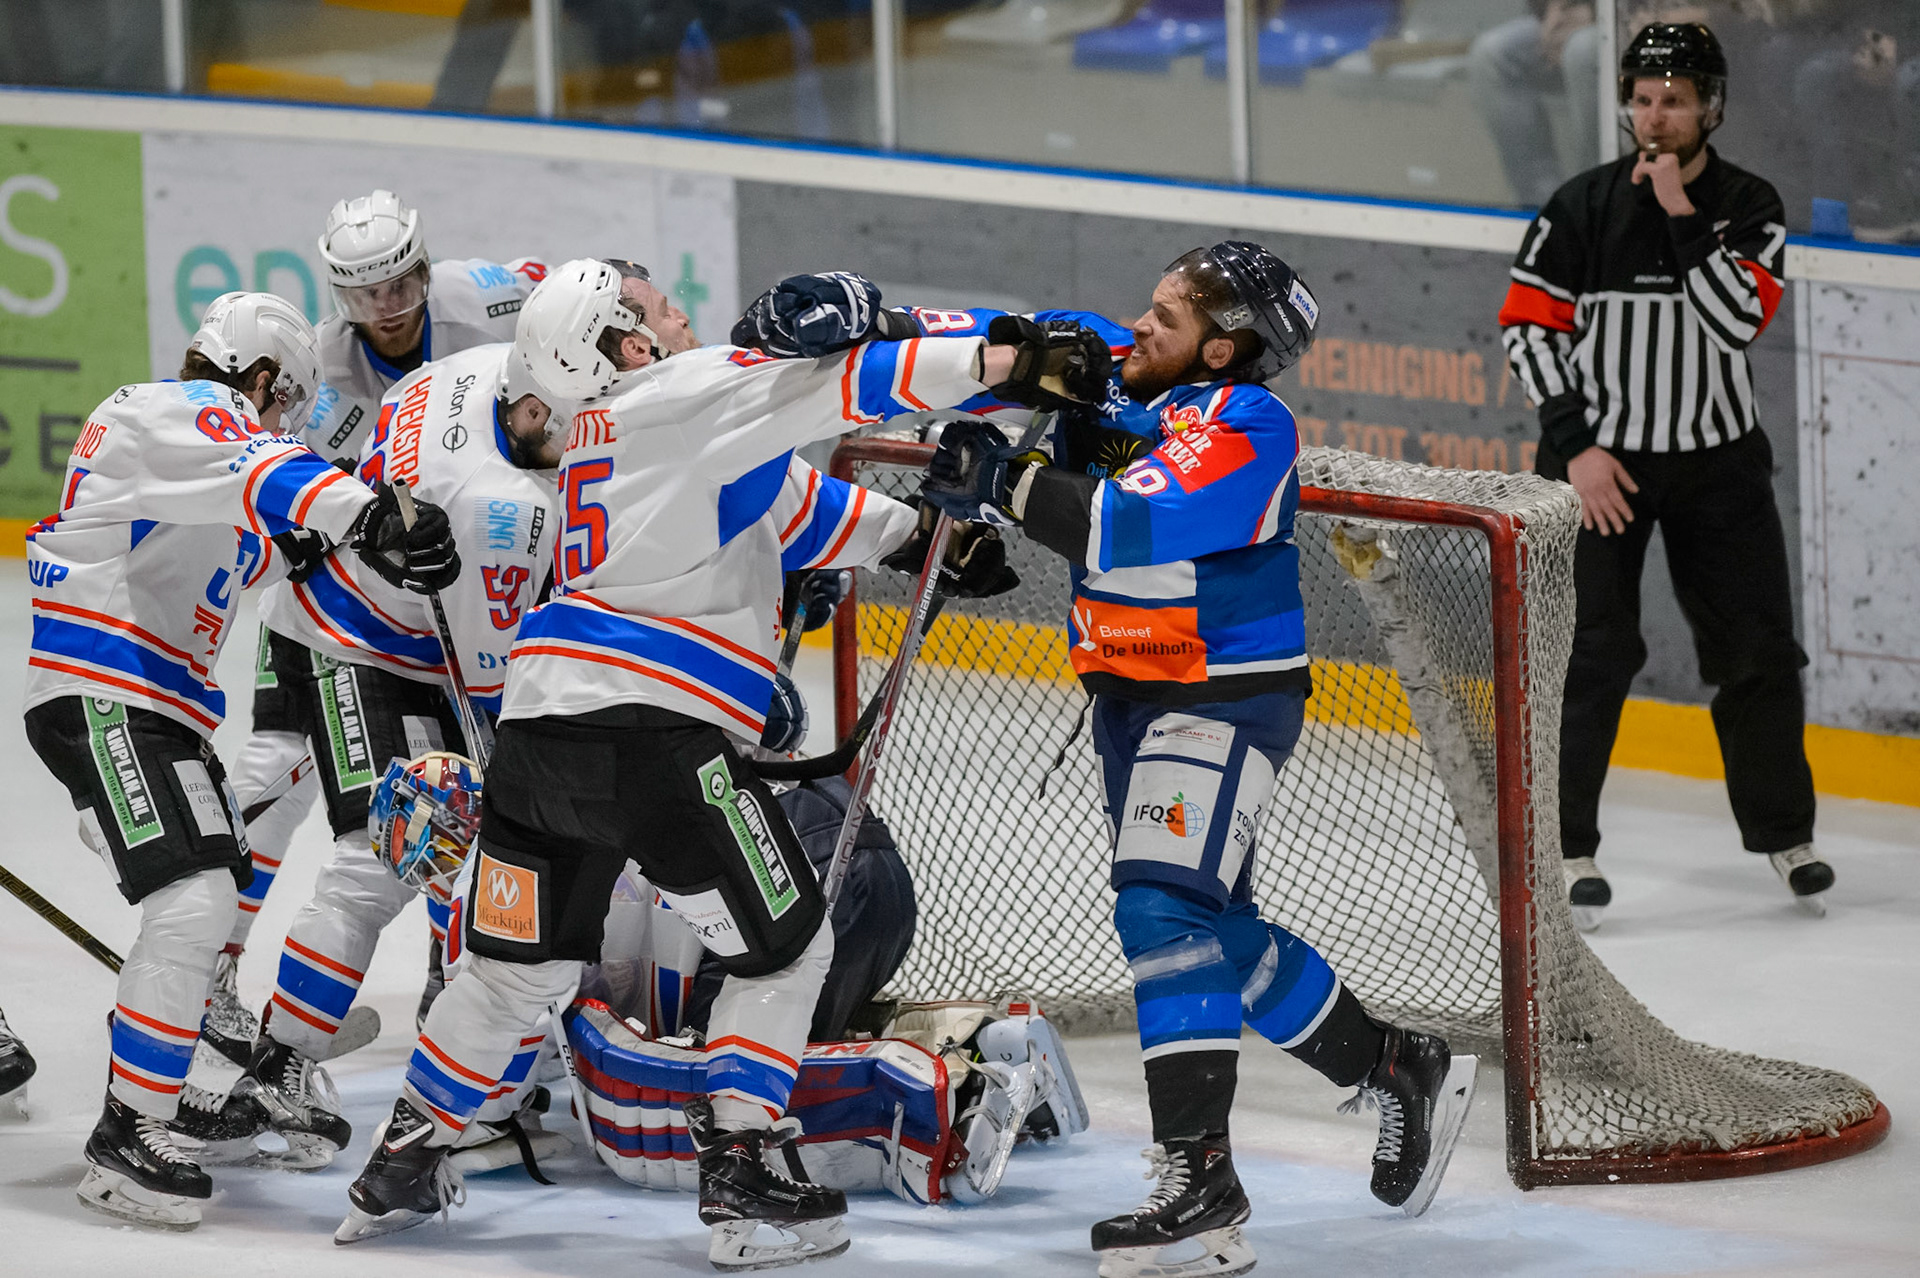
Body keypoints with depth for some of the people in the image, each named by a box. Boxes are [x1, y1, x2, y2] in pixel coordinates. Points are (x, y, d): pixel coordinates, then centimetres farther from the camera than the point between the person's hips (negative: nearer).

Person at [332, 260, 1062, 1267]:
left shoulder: (603, 432, 25)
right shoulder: (692, 391, -2)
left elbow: (792, 515, 27)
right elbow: (838, 382, -14)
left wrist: (916, 529, 21)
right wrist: (1005, 361, -18)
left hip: (538, 720, 8)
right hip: (654, 729, -8)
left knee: (523, 964, 21)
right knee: (786, 949, 6)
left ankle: (399, 1170, 26)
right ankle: (739, 1184, 1)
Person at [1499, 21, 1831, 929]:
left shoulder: (1749, 208, -2)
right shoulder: (1582, 208, -4)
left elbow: (1739, 318, -17)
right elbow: (1527, 328, -4)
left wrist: (1679, 215, -21)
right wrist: (1576, 447, -11)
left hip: (1718, 463, 2)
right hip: (1601, 460, -2)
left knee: (1757, 650, 5)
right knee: (1594, 652, -9)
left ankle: (1783, 835, 20)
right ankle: (1565, 846, -4)